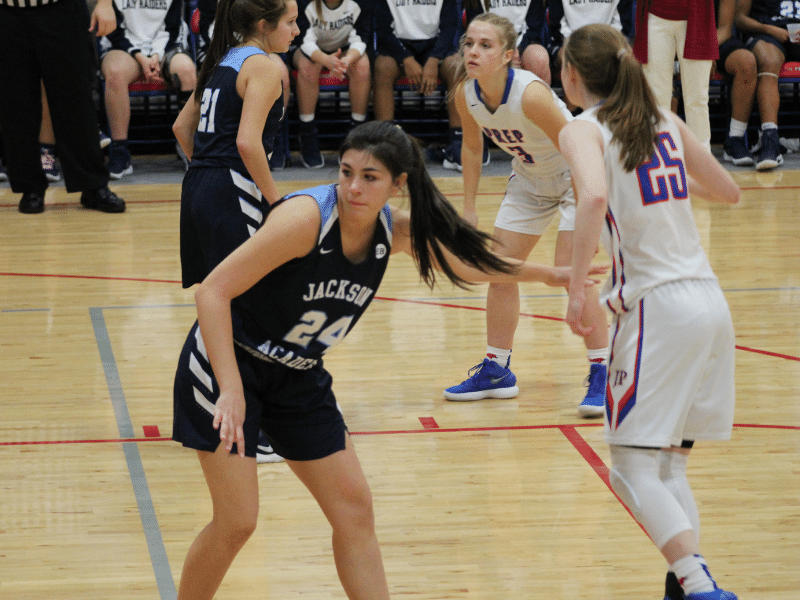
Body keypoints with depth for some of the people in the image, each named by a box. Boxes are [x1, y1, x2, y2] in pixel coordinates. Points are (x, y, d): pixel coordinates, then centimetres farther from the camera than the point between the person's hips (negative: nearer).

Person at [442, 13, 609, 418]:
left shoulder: (531, 94, -35)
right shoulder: (466, 95, -16)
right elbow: (472, 148, 4)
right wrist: (468, 210, 4)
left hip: (578, 176, -7)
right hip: (530, 179, 7)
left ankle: (603, 373, -6)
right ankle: (497, 370, 21)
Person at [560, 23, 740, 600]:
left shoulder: (584, 130, -5)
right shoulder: (665, 120, 14)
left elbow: (595, 196, -26)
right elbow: (728, 191, 24)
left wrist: (576, 288, -22)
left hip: (657, 307, -7)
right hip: (710, 300, 7)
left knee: (634, 471, -2)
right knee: (671, 466, 15)